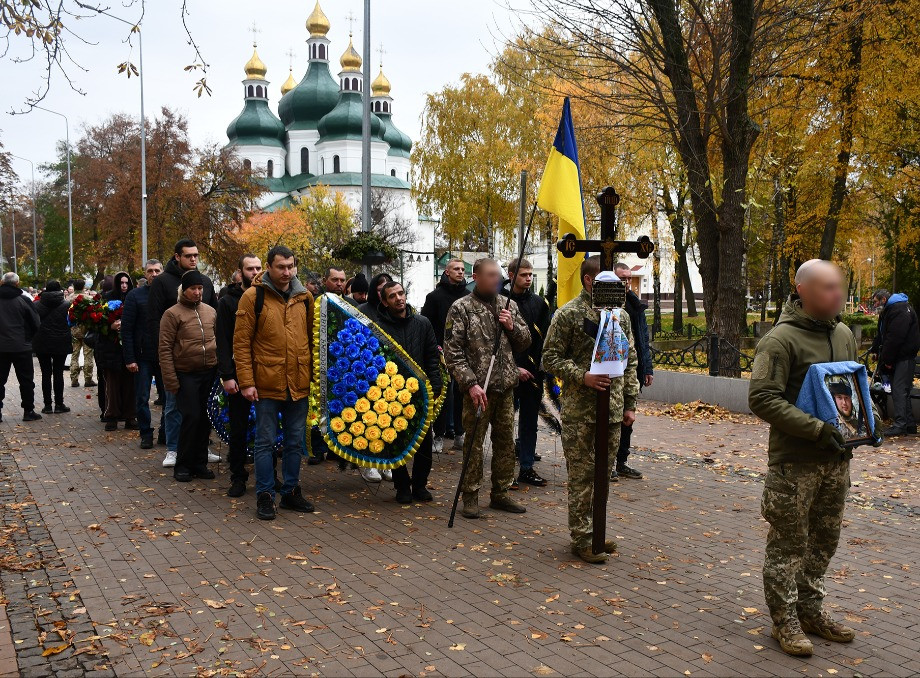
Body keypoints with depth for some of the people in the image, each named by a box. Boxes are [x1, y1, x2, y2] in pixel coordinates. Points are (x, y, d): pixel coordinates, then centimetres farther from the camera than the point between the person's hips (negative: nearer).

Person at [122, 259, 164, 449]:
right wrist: (129, 358, -9)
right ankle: (146, 433, 15)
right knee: (142, 398, 4)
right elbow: (126, 329, -3)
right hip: (143, 357, -1)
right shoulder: (135, 295, 0)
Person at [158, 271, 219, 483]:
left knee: (204, 418, 7)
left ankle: (200, 463, 20)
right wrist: (171, 380, -11)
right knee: (191, 417, -7)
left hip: (210, 373, 4)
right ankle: (183, 465, 8)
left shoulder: (211, 312, 10)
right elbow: (165, 349, -7)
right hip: (186, 375, -4)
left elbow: (219, 340, 17)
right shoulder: (172, 314, -4)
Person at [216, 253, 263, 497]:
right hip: (239, 375, -2)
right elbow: (223, 342, -3)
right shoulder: (228, 302, 2)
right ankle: (238, 477, 16)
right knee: (238, 429, 5)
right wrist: (227, 375, -11)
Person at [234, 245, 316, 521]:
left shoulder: (305, 297, 7)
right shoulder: (253, 296, -5)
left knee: (295, 441, 13)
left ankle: (291, 492, 25)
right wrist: (246, 381, -11)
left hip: (299, 384, 4)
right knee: (266, 441, 4)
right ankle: (265, 496, 15)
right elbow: (241, 342, -6)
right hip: (267, 383, -4)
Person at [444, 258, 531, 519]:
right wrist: (471, 384, -17)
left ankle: (500, 494, 24)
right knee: (474, 442, 0)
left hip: (506, 387, 5)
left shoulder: (508, 305, 11)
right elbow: (453, 352, -9)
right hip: (478, 388, -5)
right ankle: (470, 497, 13)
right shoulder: (461, 308, -5)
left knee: (505, 441, 12)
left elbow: (525, 342, 16)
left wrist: (513, 327, -4)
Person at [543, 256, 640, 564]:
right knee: (582, 475, 0)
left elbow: (630, 362, 15)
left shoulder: (620, 314, 12)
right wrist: (582, 376, -19)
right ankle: (582, 538, 10)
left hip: (613, 410, 6)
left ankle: (595, 530, 27)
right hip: (580, 411, -6)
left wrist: (630, 403, 12)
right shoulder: (568, 314, -7)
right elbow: (551, 358, -7)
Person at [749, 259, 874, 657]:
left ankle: (810, 609, 32)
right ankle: (785, 619, 16)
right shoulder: (781, 339, -14)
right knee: (788, 543, 2)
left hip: (836, 459, 7)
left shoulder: (844, 335, 10)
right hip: (794, 461, -7)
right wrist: (816, 429, -23)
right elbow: (762, 399, -20)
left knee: (824, 540, 17)